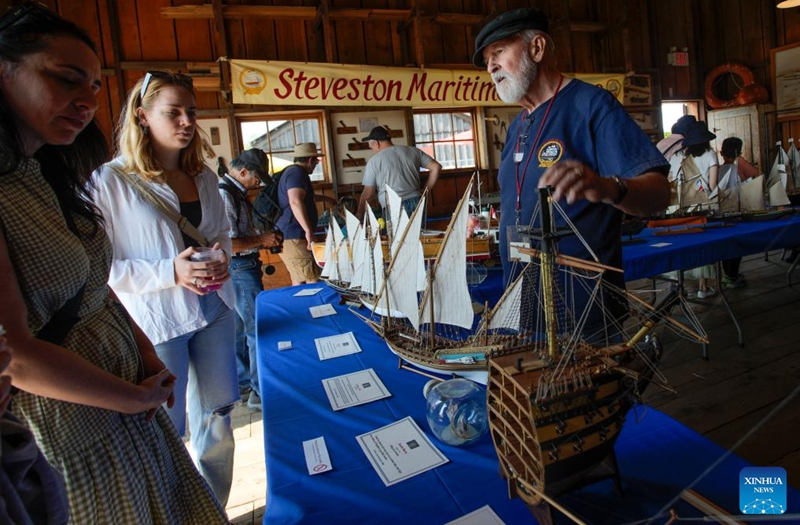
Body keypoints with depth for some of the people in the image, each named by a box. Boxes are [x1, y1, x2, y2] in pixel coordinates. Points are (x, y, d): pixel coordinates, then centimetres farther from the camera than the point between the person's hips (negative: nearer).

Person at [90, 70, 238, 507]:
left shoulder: (204, 177, 7)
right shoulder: (110, 182, -11)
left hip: (213, 309, 6)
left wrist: (223, 258, -3)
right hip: (155, 322, -6)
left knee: (217, 414, 16)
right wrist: (169, 272, -22)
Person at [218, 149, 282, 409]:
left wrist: (262, 238, 10)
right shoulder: (225, 194, -18)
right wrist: (260, 239, -13)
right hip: (239, 269, -11)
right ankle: (261, 392, 7)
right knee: (259, 329, -3)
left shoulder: (234, 191, 14)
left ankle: (243, 385, 29)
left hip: (241, 269, 11)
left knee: (241, 329, 16)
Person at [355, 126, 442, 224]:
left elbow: (368, 194, 2)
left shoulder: (374, 160, 1)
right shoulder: (413, 151, 13)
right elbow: (436, 167, 13)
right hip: (417, 204, 5)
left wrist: (359, 215, 15)